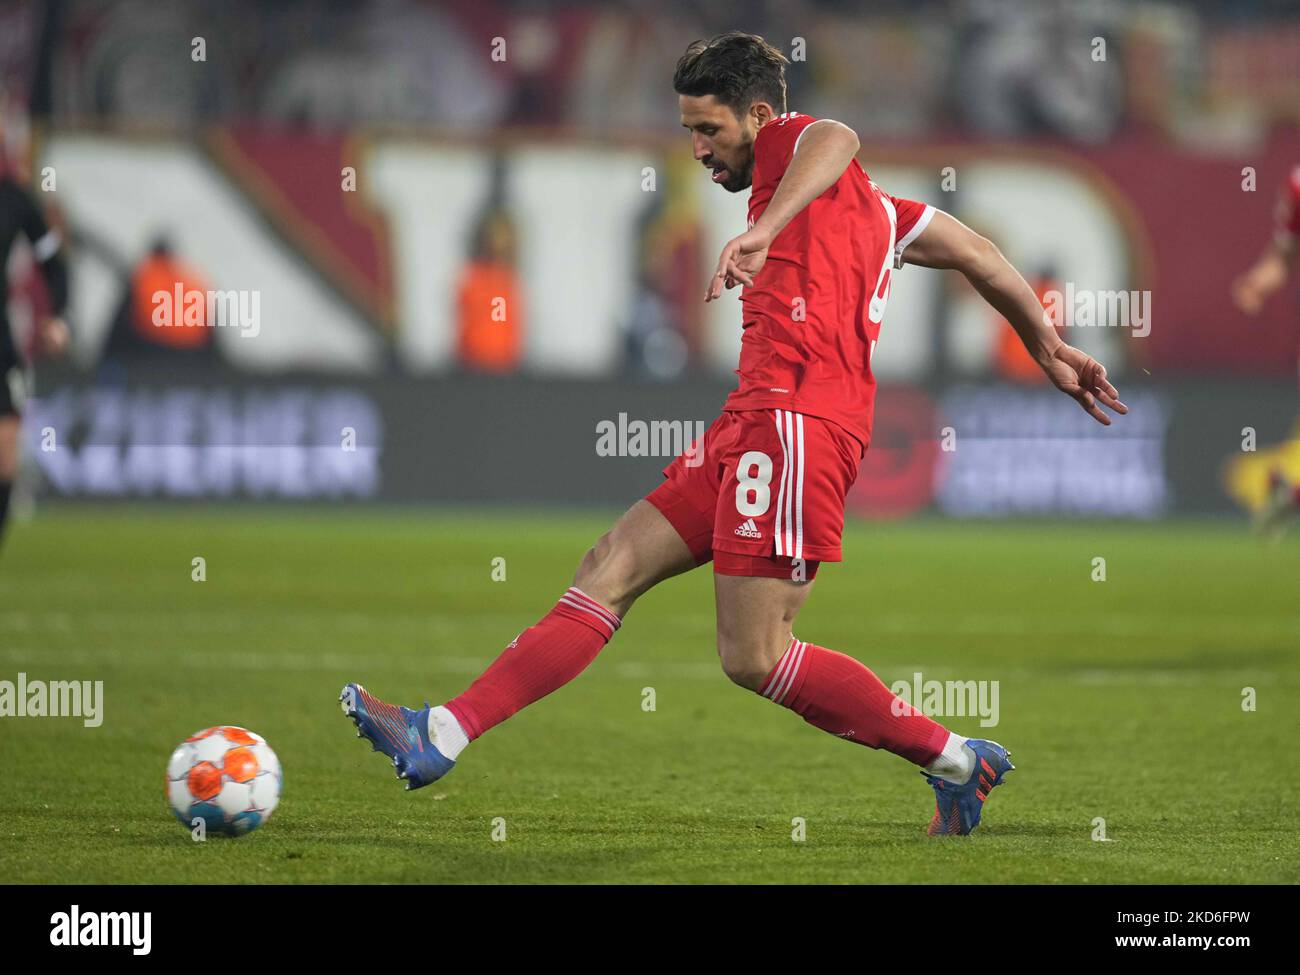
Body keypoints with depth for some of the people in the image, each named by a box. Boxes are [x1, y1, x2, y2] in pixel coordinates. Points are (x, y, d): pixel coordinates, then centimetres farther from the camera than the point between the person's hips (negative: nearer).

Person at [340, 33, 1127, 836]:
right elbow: (979, 256, 29)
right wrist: (1050, 350, 35)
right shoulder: (874, 209, 26)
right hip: (750, 428, 10)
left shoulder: (788, 142, 0)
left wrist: (763, 233, -39)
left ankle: (955, 761, -1)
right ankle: (440, 738, 1)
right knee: (612, 569, 4)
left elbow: (836, 139, -26)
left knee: (754, 657, -12)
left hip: (792, 417, -10)